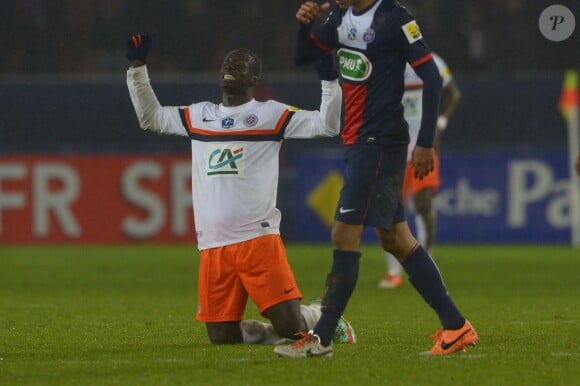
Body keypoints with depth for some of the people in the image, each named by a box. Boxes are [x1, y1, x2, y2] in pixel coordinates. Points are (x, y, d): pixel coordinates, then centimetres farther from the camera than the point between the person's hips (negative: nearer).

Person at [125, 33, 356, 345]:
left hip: (258, 239, -4)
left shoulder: (271, 114, 3)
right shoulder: (199, 115, 17)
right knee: (222, 337, -1)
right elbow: (150, 118, 26)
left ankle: (321, 316, 22)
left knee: (291, 327, -12)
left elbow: (326, 126, -4)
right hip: (213, 246, 5)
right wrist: (137, 67, 19)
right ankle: (279, 333, 25)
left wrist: (328, 79, -13)